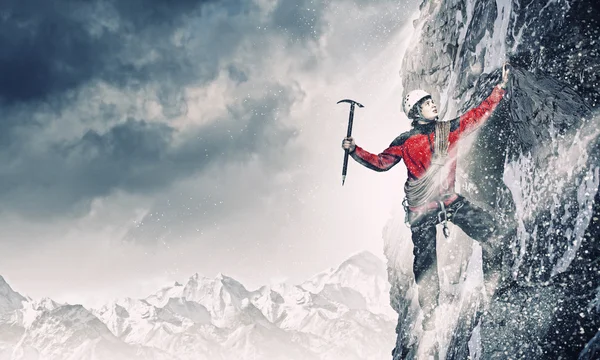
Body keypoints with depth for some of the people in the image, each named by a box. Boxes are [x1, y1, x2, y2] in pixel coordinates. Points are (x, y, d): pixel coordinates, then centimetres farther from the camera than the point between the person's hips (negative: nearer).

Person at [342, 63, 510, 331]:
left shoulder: (449, 129, 5)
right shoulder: (405, 142, -2)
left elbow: (481, 113, 8)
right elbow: (381, 163, 4)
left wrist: (501, 86, 6)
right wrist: (354, 150, -7)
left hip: (450, 200, 3)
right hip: (421, 208, -3)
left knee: (489, 229, -12)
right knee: (425, 262, -1)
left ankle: (493, 279, 7)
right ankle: (430, 311, 13)